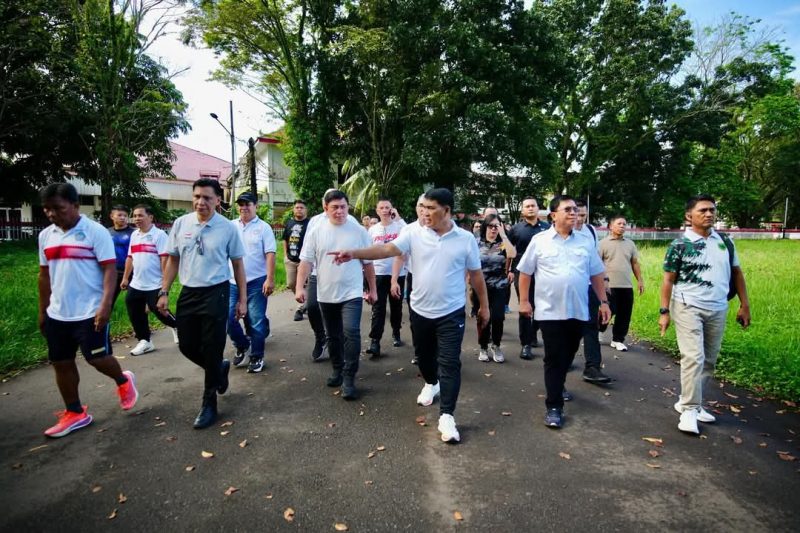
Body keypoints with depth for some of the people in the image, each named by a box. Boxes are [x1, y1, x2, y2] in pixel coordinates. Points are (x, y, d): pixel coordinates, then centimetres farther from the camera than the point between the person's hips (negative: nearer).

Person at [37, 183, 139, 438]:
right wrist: (42, 310, 17)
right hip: (57, 313, 7)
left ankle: (123, 381, 30)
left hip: (89, 312, -6)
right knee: (61, 363, 11)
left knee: (97, 358, -1)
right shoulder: (46, 236, 8)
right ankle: (75, 413, 25)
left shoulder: (95, 232, -11)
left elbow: (110, 270, -14)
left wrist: (105, 305, -23)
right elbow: (44, 275, 16)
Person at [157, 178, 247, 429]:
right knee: (187, 346, 11)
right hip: (188, 293, 4)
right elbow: (172, 260, 9)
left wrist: (242, 299, -2)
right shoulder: (180, 224, 2)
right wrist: (164, 292, 4)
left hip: (215, 294, -4)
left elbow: (237, 264, -2)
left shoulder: (228, 228, -7)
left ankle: (209, 403, 19)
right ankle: (220, 369, 40)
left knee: (212, 350, 2)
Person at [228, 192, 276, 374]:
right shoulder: (231, 226, 9)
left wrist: (270, 279, -15)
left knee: (256, 321, 3)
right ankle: (242, 345, 29)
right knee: (228, 318, 4)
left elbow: (270, 255, -8)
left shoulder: (263, 227, -2)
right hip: (232, 282, 4)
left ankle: (257, 357, 16)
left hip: (256, 282, -4)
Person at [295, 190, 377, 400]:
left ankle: (349, 378, -4)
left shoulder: (359, 231, -3)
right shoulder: (316, 232, -1)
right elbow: (306, 262, -1)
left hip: (352, 293, -2)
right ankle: (337, 369, 35)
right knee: (333, 336, 15)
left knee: (351, 333, -15)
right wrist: (299, 287, -10)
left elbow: (368, 263, 3)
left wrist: (372, 290, 6)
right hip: (326, 294, 2)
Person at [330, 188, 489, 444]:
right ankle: (431, 383, 51)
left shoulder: (466, 239, -6)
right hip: (420, 310, 3)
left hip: (451, 313, -2)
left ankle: (446, 416, 4)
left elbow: (476, 274, 2)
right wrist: (355, 253, -31)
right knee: (424, 354, 21)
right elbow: (388, 249, -17)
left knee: (450, 363, -3)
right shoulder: (415, 232, -6)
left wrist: (484, 306, 7)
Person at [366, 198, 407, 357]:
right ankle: (374, 341, -6)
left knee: (396, 306, 12)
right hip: (379, 273, 1)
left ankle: (396, 334, 31)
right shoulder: (373, 229, 6)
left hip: (398, 273, -1)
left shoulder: (399, 226, -1)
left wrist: (397, 217, -18)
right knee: (378, 307, -3)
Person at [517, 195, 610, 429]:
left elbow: (596, 274, 12)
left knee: (568, 356, 17)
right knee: (554, 359, 0)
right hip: (550, 311, -4)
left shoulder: (585, 242, 7)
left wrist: (603, 302, 8)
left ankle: (558, 385, 41)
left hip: (578, 311, 4)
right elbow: (525, 272, 1)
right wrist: (524, 301, -2)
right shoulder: (539, 241, -3)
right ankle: (554, 406, 7)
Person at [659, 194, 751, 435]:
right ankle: (690, 410, -3)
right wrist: (664, 311, -9)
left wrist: (744, 305, 9)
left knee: (708, 361, 10)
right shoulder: (680, 245, -6)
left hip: (718, 310, 5)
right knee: (693, 358, -10)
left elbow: (736, 273, 13)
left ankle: (687, 402, 22)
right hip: (688, 308, -5)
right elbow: (668, 280, -5)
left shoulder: (725, 242, 7)